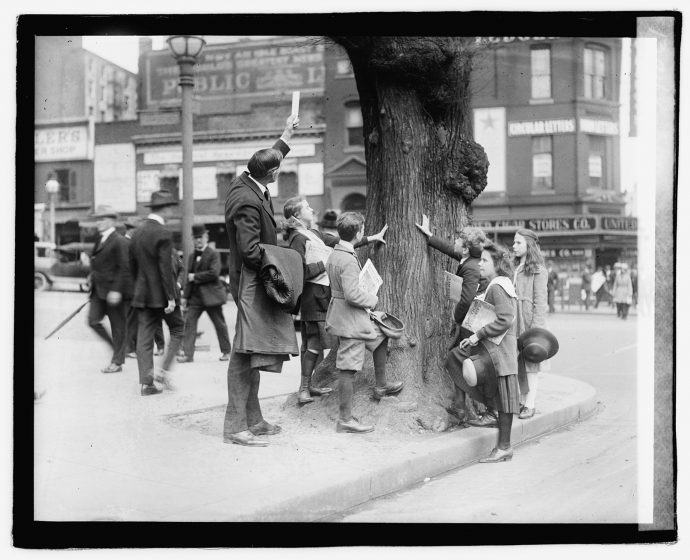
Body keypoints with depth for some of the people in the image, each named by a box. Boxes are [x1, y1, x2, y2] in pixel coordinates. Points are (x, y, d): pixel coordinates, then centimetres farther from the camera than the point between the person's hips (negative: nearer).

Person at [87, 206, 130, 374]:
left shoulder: (119, 242, -12)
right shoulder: (100, 240, 15)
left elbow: (124, 268, -17)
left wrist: (116, 290, -22)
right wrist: (92, 279, 16)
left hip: (113, 291, -8)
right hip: (98, 290, 8)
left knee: (118, 326, 1)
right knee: (93, 321, 1)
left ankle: (117, 362, 9)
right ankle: (117, 347, 18)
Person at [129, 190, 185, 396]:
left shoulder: (137, 232, 9)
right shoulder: (163, 234, -15)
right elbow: (166, 268, -19)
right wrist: (171, 297, -17)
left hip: (143, 293, 7)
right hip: (161, 293, -7)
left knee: (144, 336, 4)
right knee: (177, 329, 10)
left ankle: (146, 382, 2)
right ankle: (163, 371, 1)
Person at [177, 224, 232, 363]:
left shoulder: (213, 254, -6)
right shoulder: (192, 256, 14)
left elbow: (214, 273, -19)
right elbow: (189, 277, 17)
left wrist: (196, 277, -13)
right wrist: (185, 297, 13)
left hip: (211, 295, -6)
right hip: (195, 296, 6)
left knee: (219, 324, 5)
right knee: (189, 322, -6)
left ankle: (226, 351, 18)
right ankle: (188, 354, -7)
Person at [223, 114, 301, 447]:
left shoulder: (245, 182, 7)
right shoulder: (248, 201, -22)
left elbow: (269, 160, 30)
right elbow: (250, 251, -23)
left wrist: (286, 137, 36)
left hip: (254, 282, 11)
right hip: (251, 281, -11)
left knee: (250, 356, 14)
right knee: (244, 356, -8)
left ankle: (253, 419, 22)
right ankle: (235, 427, -6)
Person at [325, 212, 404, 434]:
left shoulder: (334, 254, 7)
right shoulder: (348, 260, -23)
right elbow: (352, 294, -28)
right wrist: (372, 300, -11)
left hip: (341, 314, 10)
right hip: (350, 318, -10)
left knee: (381, 335, 27)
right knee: (348, 368, -5)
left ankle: (381, 386, 38)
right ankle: (345, 420, 0)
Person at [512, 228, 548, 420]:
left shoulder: (537, 270, -7)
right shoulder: (515, 268, 15)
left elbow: (540, 301, -11)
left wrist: (536, 328, -15)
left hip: (530, 321, -7)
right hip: (514, 323, 7)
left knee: (531, 363, -3)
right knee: (517, 364, 8)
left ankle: (530, 404, 0)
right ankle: (522, 401, 15)